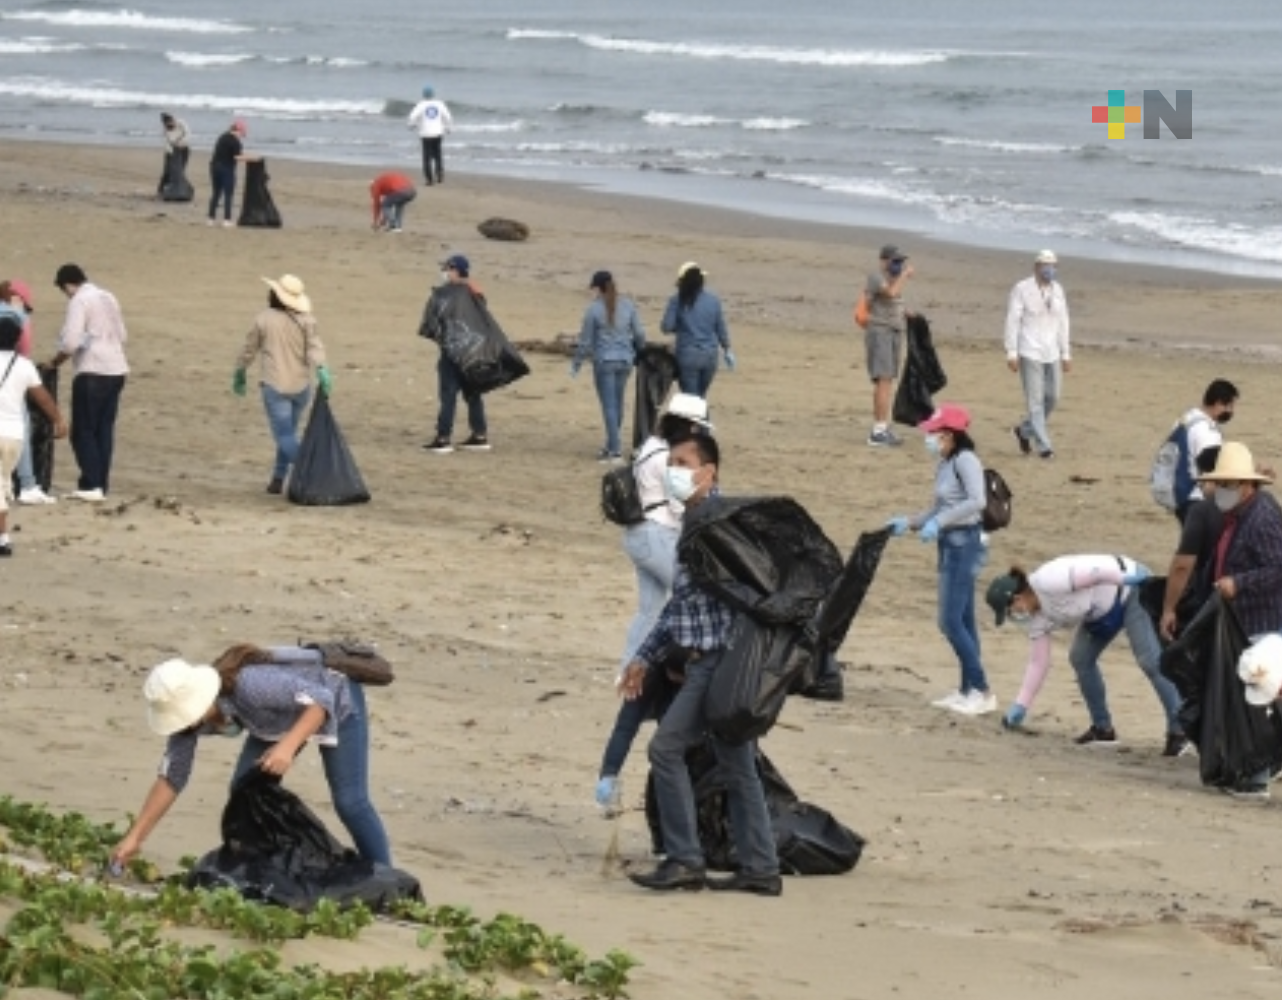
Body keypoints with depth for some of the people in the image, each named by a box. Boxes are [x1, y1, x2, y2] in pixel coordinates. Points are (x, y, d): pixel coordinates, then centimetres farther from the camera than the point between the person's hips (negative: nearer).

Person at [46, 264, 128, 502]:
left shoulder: (79, 301, -10)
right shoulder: (108, 298, 14)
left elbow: (71, 342, -17)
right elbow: (122, 335, 20)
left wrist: (56, 361, -2)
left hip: (93, 373, -8)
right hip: (117, 369, 8)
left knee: (84, 431, -1)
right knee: (105, 429, 10)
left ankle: (91, 485, -7)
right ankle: (102, 486, 10)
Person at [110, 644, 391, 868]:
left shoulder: (249, 686, -42)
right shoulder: (188, 715, -19)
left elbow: (321, 698, -41)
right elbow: (171, 779, -11)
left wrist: (288, 746, -55)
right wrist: (135, 838, -14)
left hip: (336, 702, -7)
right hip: (283, 718, 7)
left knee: (349, 802, -16)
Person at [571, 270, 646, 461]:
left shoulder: (594, 309, -10)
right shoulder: (628, 306, 3)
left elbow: (585, 340, -5)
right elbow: (639, 335, 8)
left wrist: (576, 364, 7)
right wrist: (639, 355, 26)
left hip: (604, 361, -5)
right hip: (625, 360, 5)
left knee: (609, 406, -2)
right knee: (617, 404, 17)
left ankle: (615, 449, -5)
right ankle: (613, 444, 27)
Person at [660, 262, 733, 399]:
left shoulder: (677, 301, -10)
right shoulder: (713, 301, 1)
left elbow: (666, 327, -10)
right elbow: (721, 329, 8)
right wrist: (727, 351, 21)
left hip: (688, 356, -3)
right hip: (709, 356, 3)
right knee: (702, 396, 16)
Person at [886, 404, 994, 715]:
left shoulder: (965, 460, -15)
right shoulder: (944, 464, 12)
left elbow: (977, 501, -26)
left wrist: (938, 522, -28)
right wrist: (909, 523, 10)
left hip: (964, 542, -10)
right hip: (950, 543, 10)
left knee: (951, 622, -10)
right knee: (963, 621, 13)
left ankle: (982, 692, -6)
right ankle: (968, 690, 18)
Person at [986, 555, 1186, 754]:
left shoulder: (1049, 583, -29)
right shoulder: (1036, 618, -1)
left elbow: (1096, 569, -30)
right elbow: (1038, 663, 4)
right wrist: (1020, 707, 4)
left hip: (1131, 591, -9)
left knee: (1150, 661, -16)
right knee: (1080, 658, 3)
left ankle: (1177, 731, -14)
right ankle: (1102, 729, 14)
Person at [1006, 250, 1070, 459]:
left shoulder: (1057, 290, 9)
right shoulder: (1022, 289, -7)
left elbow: (1062, 322, 14)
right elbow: (1012, 322, -7)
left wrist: (1066, 354, 12)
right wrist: (1011, 353, -12)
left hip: (1051, 354, 6)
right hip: (1029, 353, -6)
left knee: (1052, 398, 6)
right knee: (1035, 400, -6)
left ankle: (1024, 430, 28)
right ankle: (1043, 446, -4)